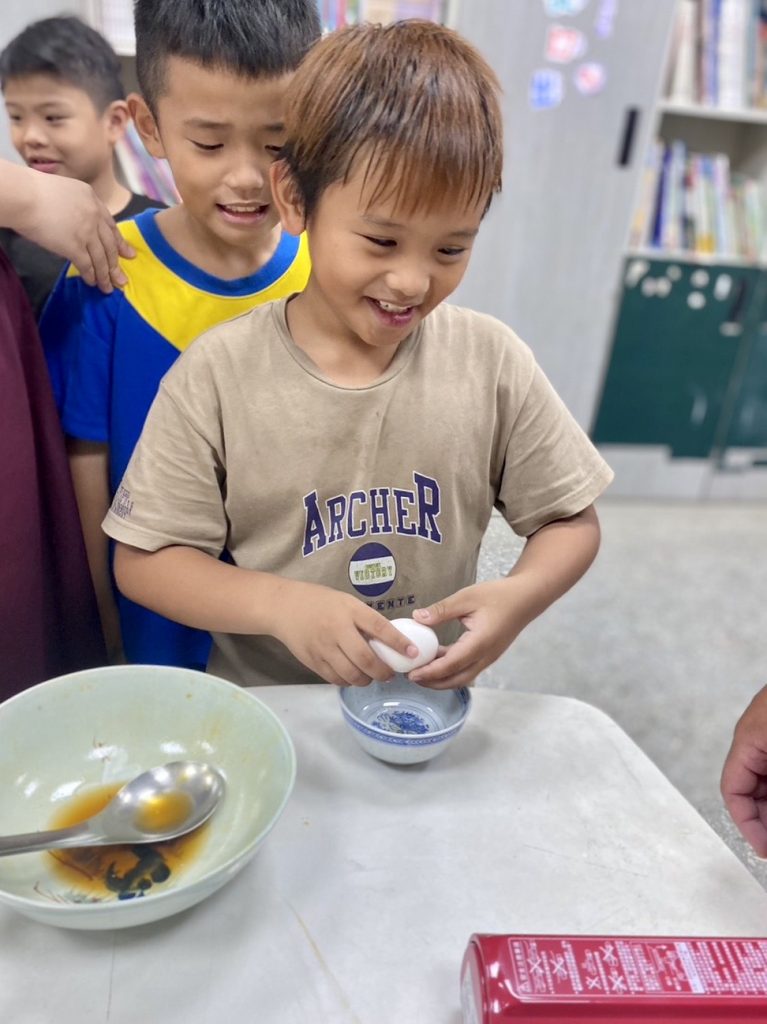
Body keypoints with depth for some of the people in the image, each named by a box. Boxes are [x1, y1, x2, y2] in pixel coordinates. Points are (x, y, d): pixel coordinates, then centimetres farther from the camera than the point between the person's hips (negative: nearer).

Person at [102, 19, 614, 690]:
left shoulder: (491, 361, -7)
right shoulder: (218, 374, -12)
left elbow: (571, 522, 1)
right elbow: (144, 560, -8)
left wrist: (520, 596, -20)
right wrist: (281, 603, -24)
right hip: (261, 709, -1)